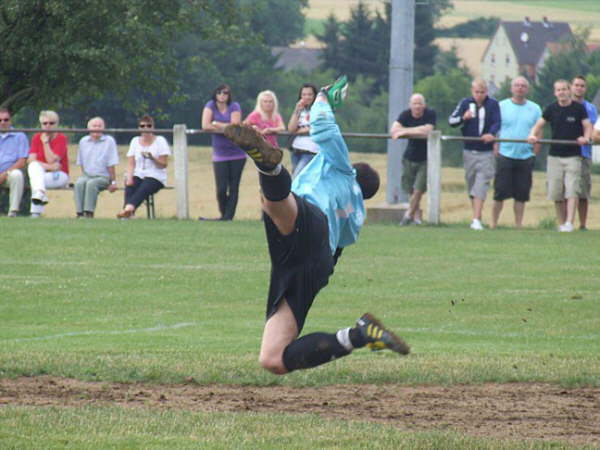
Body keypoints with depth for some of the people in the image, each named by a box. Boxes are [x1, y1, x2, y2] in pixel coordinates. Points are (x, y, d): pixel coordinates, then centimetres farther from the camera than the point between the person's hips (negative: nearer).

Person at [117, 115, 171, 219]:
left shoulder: (160, 141, 5)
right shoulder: (135, 141, 16)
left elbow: (164, 164, -1)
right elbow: (131, 163, 9)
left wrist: (151, 157, -19)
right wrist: (129, 178, -9)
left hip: (155, 176, -3)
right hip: (138, 175, 3)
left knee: (143, 189, -36)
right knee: (129, 187, -31)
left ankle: (129, 208, -60)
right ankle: (128, 214, -51)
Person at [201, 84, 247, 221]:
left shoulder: (234, 107, -2)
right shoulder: (210, 106, 2)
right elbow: (205, 125, -11)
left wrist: (216, 124, -7)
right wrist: (226, 129, -10)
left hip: (237, 153, -1)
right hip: (219, 155, 1)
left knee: (233, 188, -1)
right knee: (221, 189, -5)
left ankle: (228, 216, 3)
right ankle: (224, 214, 15)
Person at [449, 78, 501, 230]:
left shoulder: (493, 104, 0)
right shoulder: (465, 103, 5)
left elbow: (497, 122, -7)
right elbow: (451, 120, 3)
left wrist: (491, 134, -28)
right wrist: (463, 118, -18)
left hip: (486, 152, -3)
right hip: (469, 151, 3)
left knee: (481, 185, -13)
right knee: (471, 182, 9)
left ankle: (476, 220, -19)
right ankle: (476, 216, 22)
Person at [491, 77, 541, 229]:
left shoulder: (535, 109, 9)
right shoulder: (501, 106, 4)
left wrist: (535, 154, 4)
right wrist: (495, 150, -5)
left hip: (525, 157, 2)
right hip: (505, 155, -2)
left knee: (521, 195, 4)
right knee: (500, 193, -3)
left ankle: (518, 225, 11)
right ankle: (493, 224, 4)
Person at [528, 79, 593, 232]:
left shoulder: (578, 108, 0)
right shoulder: (551, 109, 7)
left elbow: (587, 125, 0)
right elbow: (539, 124, 10)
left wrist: (586, 137, -21)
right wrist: (533, 135, -11)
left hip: (573, 155, -3)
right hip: (555, 155, 3)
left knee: (572, 190, -14)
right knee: (556, 192, 4)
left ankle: (569, 222, -20)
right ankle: (561, 224, 15)